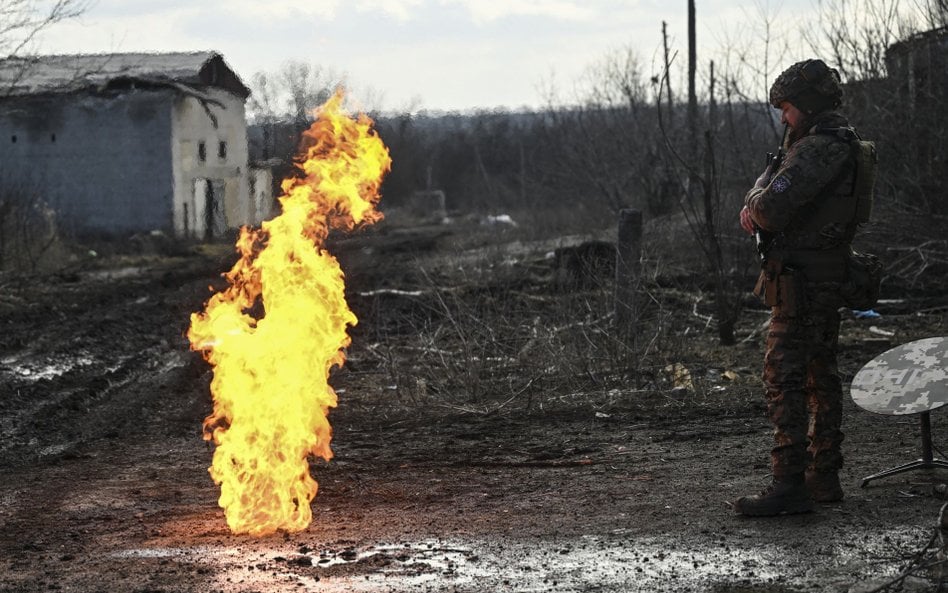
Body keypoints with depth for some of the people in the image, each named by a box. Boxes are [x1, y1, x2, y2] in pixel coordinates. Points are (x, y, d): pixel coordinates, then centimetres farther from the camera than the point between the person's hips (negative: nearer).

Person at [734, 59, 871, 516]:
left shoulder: (818, 149, -18)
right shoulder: (838, 144, 16)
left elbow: (772, 208, -27)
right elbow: (770, 184, 21)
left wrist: (758, 204, -4)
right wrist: (754, 203, -1)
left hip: (801, 283, -11)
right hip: (829, 280, 11)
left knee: (783, 378, -11)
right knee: (820, 378, 14)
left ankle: (789, 485, -14)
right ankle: (824, 478, 21)